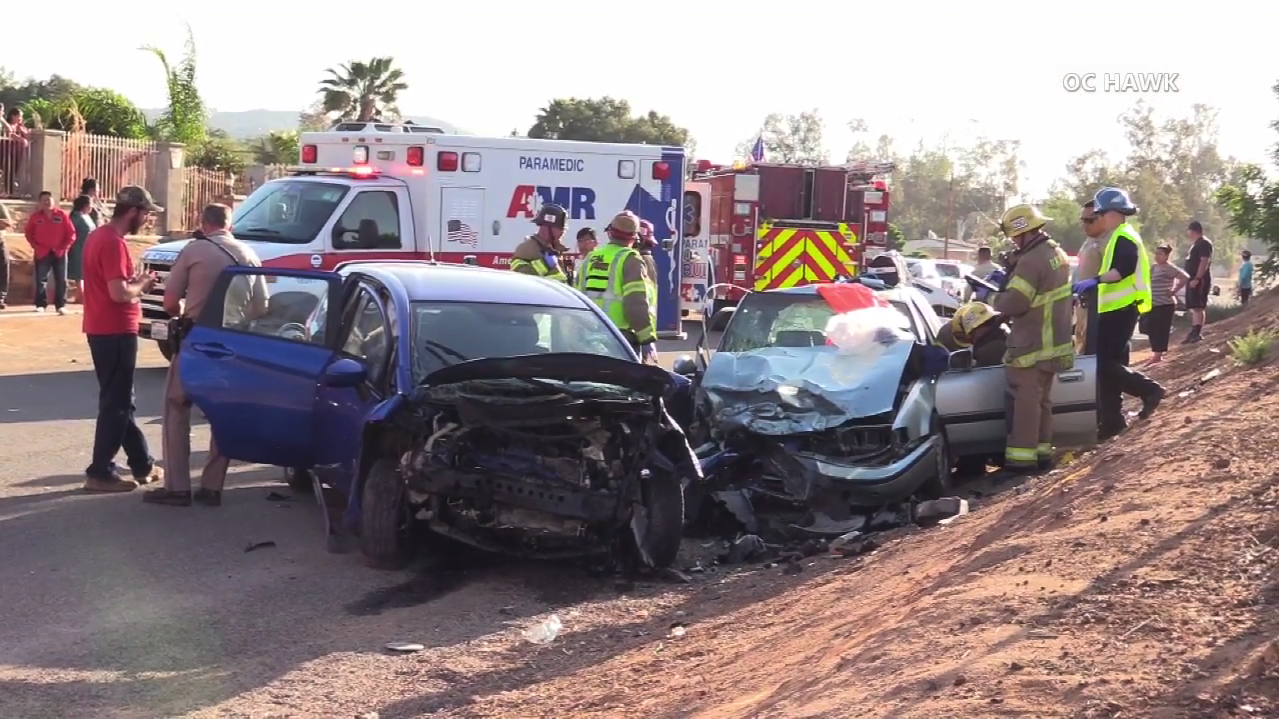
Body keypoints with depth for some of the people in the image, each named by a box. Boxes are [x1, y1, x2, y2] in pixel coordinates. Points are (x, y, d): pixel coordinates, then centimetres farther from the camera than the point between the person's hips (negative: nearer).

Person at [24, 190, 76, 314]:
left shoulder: (62, 215, -2)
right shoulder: (35, 216, 1)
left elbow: (71, 233, 0)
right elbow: (29, 233, 10)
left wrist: (65, 247, -8)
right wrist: (36, 246, -2)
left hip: (59, 252, 0)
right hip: (42, 253, 0)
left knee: (61, 280, 1)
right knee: (41, 280, -1)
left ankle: (61, 305, 5)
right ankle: (41, 304, 5)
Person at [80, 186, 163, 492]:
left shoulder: (98, 236, 13)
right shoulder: (114, 242, -19)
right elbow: (119, 293, -25)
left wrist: (134, 282, 9)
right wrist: (141, 285, -7)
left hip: (102, 329, 10)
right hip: (115, 332, -10)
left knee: (120, 401, 15)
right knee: (116, 403, -3)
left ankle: (142, 464, 25)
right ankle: (100, 472, 0)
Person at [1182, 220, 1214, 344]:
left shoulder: (1204, 243, -11)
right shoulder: (1196, 244, 21)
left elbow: (1204, 261, -20)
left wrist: (1197, 278, -26)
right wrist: (1190, 279, 23)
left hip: (1199, 281, -11)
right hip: (1193, 281, 11)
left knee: (1198, 307, -15)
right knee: (1193, 308, 10)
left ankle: (1198, 332, -21)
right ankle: (1194, 332, 12)